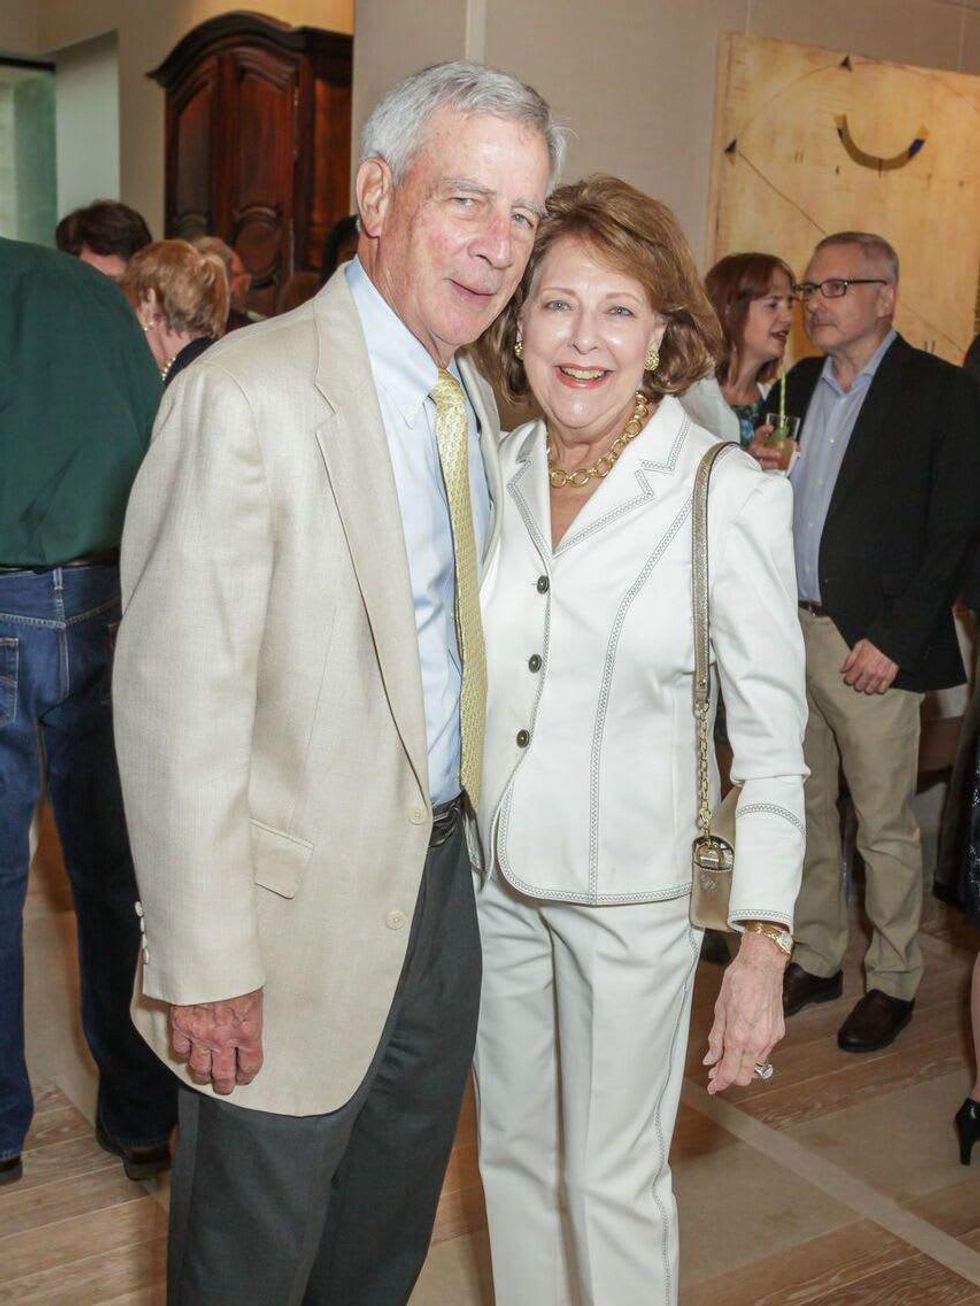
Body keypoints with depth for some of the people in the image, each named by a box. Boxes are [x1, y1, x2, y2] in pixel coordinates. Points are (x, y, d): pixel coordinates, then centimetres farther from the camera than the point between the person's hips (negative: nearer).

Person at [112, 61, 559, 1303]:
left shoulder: (477, 403, 6)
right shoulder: (247, 394, -21)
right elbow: (178, 699, -21)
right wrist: (202, 966, -19)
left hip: (446, 879, 7)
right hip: (301, 914, -7)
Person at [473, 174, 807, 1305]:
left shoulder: (730, 495, -14)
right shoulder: (488, 470, -1)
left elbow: (772, 741, -11)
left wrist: (764, 947, -13)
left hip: (634, 885, -4)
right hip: (489, 873, 4)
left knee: (612, 1177, 10)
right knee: (512, 1150, 20)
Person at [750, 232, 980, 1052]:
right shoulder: (798, 385, 12)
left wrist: (894, 640, -15)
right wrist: (761, 469, -7)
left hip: (872, 646, -6)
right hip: (789, 631, 6)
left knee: (885, 826, 4)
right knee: (804, 812, 14)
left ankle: (894, 981, 21)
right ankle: (816, 960, 29)